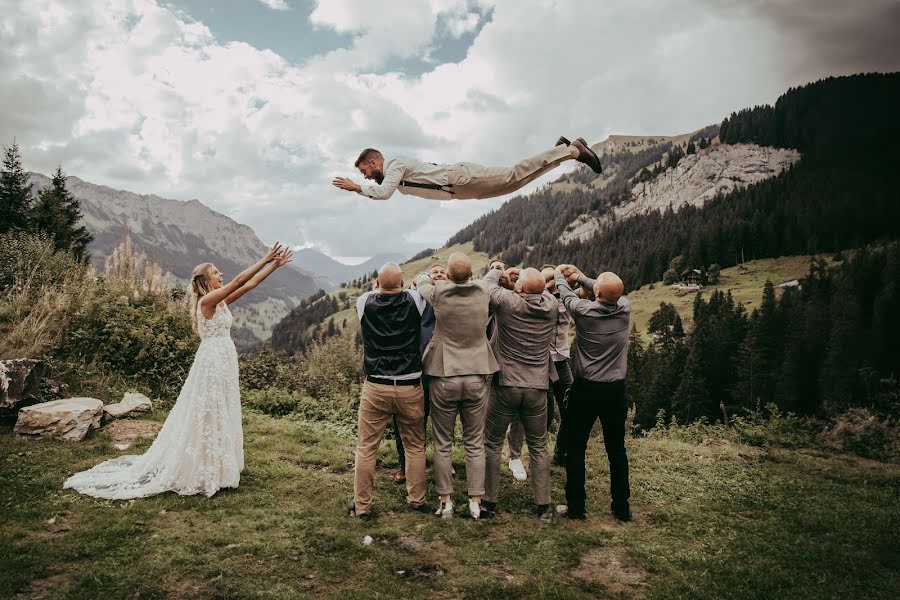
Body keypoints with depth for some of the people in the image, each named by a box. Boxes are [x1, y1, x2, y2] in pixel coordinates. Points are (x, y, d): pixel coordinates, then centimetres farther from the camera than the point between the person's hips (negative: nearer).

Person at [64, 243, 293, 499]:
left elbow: (249, 285, 9)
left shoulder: (220, 301, 10)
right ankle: (203, 472, 9)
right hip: (212, 362, -9)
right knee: (207, 416, -1)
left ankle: (216, 466, 26)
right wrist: (265, 259, -18)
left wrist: (275, 265, 3)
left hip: (223, 363, 9)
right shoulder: (207, 300, -14)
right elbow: (239, 281, -22)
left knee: (220, 416, 15)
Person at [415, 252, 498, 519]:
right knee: (475, 444, 11)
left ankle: (446, 501, 15)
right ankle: (475, 501, 15)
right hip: (477, 378, 2)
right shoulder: (482, 292, -4)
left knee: (443, 444, 10)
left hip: (444, 378, -2)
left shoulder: (438, 292, -10)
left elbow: (421, 279, 13)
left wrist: (438, 279, 32)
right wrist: (467, 278, 33)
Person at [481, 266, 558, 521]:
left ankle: (489, 501, 18)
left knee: (492, 444, 12)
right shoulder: (551, 306, -4)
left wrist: (496, 270, 22)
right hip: (537, 388, 3)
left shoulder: (508, 301, -14)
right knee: (538, 447, 14)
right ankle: (544, 506, 17)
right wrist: (532, 279, 25)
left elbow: (487, 284, 4)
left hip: (506, 385, -3)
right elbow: (544, 292, 21)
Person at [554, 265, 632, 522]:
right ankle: (621, 507, 21)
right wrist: (580, 276, 22)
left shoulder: (583, 310, -16)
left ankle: (576, 506, 13)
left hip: (586, 389, -3)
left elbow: (565, 293, 4)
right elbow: (611, 295, 14)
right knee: (617, 450, 13)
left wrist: (559, 274, 25)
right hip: (616, 390, 4)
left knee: (575, 449, 8)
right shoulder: (625, 309, -7)